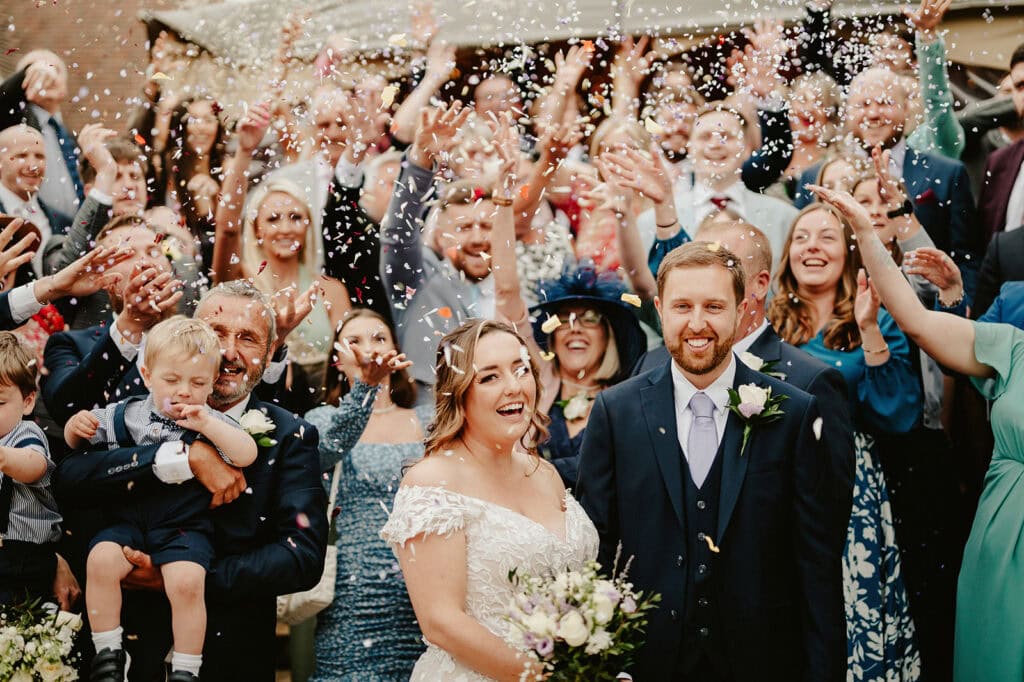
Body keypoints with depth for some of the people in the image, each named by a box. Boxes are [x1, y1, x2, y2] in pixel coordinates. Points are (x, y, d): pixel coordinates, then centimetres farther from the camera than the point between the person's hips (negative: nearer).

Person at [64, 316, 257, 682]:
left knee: (187, 582, -26)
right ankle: (108, 653, -7)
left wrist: (208, 426, -23)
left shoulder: (211, 422, 1)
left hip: (183, 527, -2)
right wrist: (77, 426, -5)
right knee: (101, 559, -25)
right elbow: (75, 442, 19)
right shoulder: (126, 414, 7)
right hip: (127, 521, 2)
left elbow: (247, 455, -14)